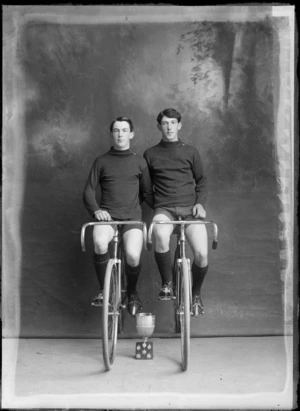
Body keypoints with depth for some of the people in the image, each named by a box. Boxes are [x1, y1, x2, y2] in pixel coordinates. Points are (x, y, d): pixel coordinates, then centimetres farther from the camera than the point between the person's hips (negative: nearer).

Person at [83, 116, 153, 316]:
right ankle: (103, 290, -11)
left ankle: (132, 292, 7)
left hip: (132, 216, 0)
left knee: (133, 256, -26)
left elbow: (147, 193, 16)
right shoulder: (102, 161, 11)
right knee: (100, 242, -34)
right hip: (107, 215, 0)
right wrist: (96, 210, -11)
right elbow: (89, 191, 8)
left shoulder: (139, 161, 12)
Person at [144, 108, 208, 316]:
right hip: (164, 208, -1)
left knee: (202, 254, -19)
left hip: (190, 207, 1)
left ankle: (196, 294, 12)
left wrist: (200, 202, 0)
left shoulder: (190, 151, 13)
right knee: (161, 234, -37)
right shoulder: (150, 154, 13)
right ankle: (167, 284, -15)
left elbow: (202, 180, 17)